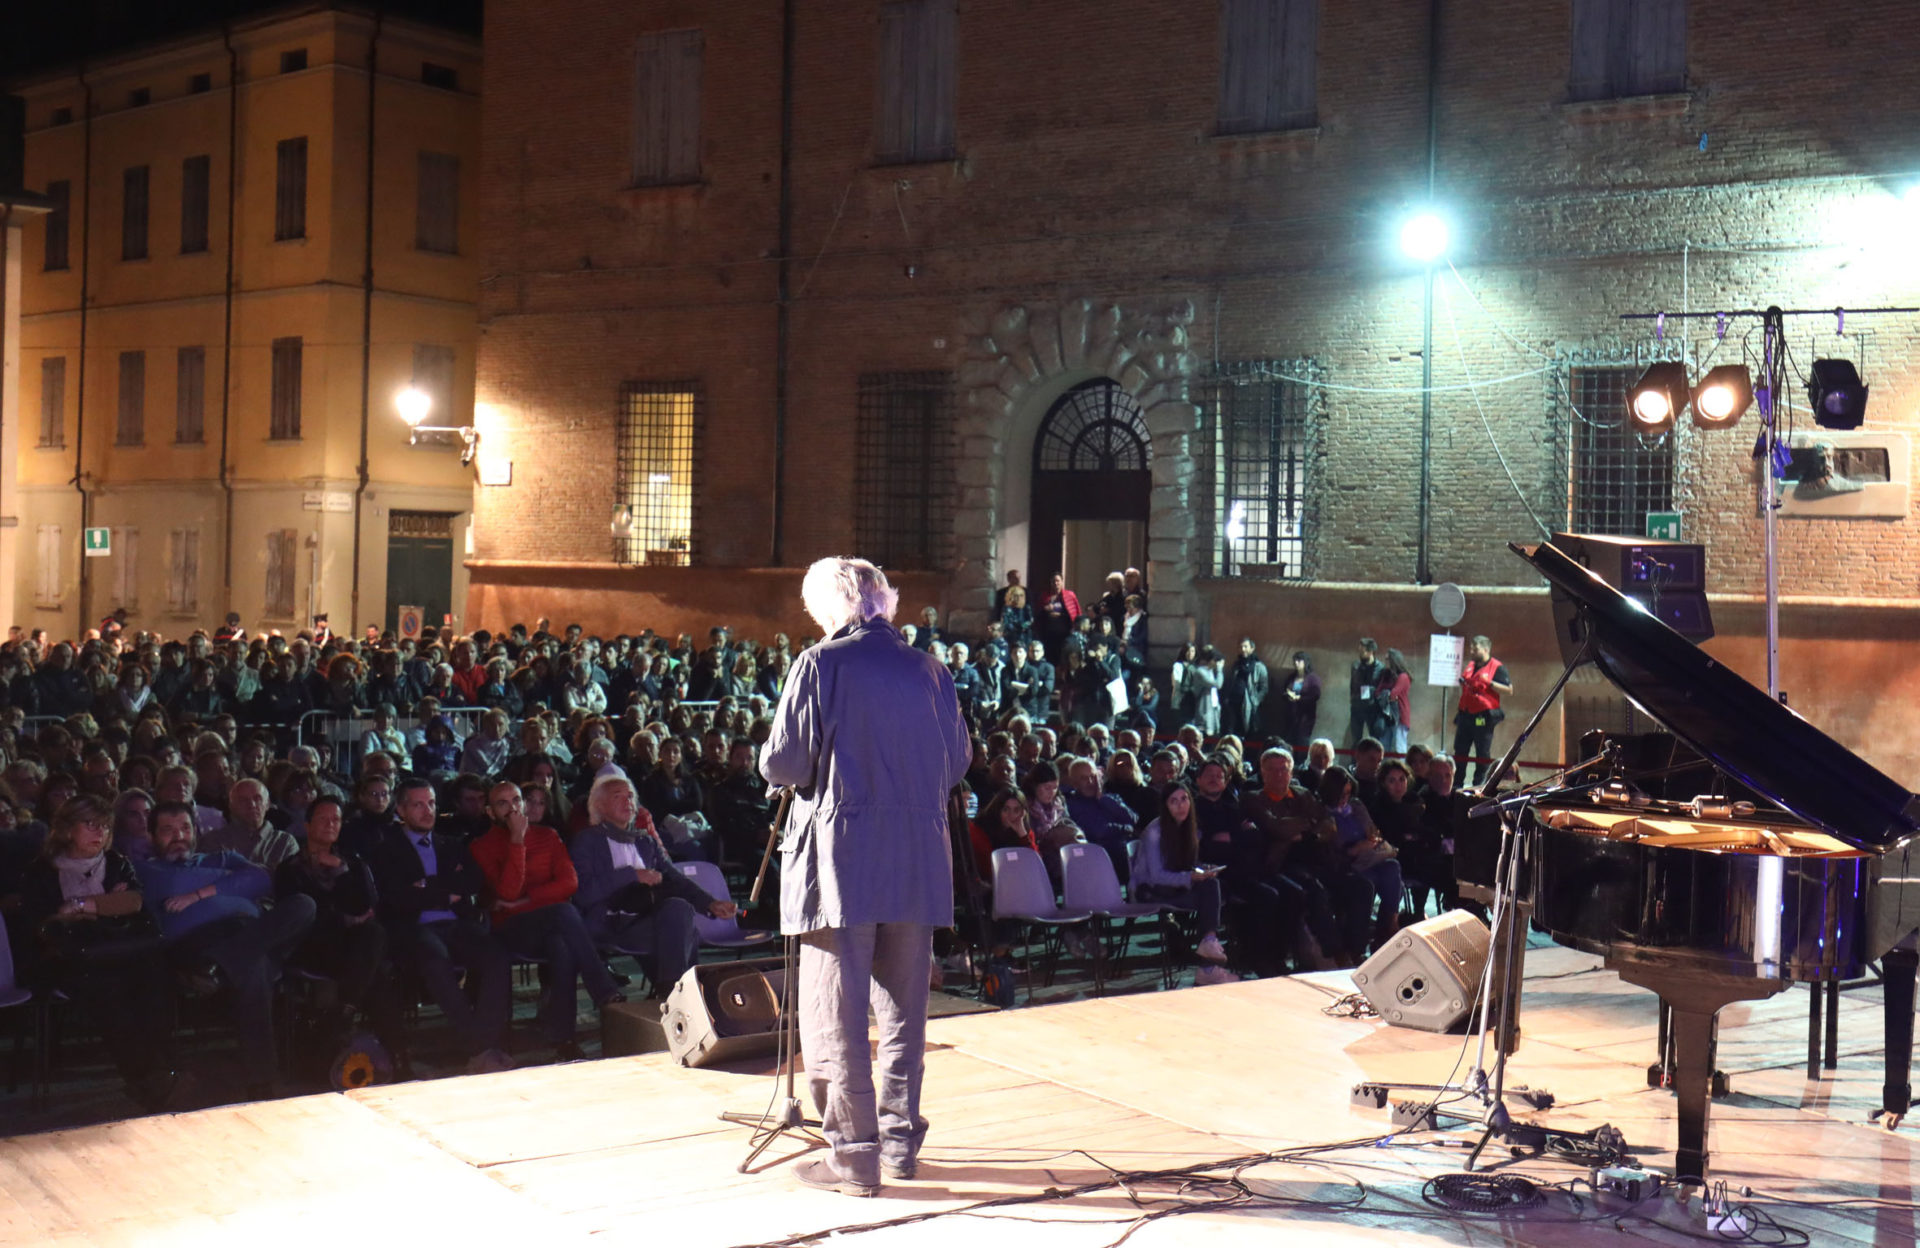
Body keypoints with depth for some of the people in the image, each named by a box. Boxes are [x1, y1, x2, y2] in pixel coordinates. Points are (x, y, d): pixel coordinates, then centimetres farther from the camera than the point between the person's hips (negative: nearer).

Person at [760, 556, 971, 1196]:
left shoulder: (820, 665, -6)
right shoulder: (929, 671, 8)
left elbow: (782, 765, -8)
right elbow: (958, 761, 15)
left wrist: (809, 773, 13)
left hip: (842, 855, -5)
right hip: (920, 862, 5)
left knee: (835, 1010, 1)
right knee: (904, 1006, 14)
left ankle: (854, 1153, 2)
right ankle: (900, 1139, 22)